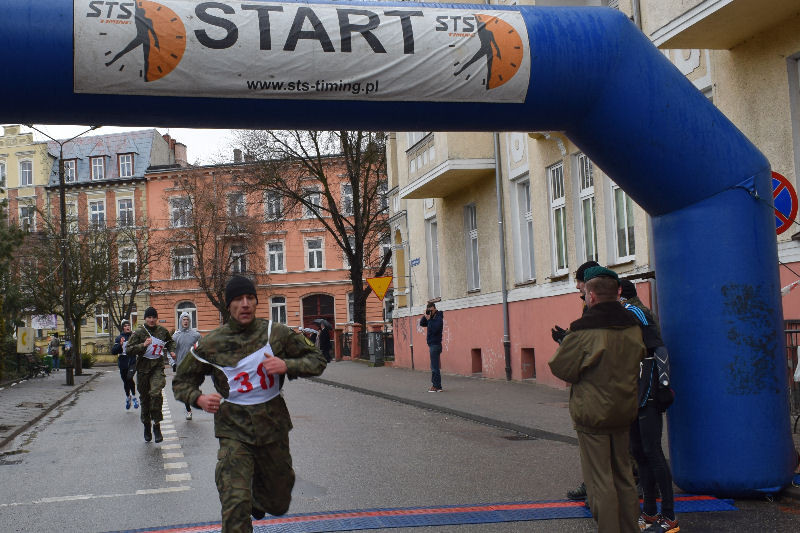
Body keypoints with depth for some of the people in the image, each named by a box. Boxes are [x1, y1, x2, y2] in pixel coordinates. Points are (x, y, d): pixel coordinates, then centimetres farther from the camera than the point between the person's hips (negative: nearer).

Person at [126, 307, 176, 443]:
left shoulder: (163, 331, 6)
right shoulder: (139, 332, -2)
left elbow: (170, 342, 27)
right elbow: (129, 349, -7)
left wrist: (171, 351, 9)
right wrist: (143, 345, -20)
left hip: (158, 367, 0)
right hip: (143, 368, 0)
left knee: (156, 393, -21)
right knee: (144, 398, 10)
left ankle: (157, 425, -13)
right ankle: (147, 426, 28)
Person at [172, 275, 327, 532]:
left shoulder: (276, 333, -3)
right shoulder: (210, 344, -4)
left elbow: (316, 361, 1)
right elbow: (181, 382, 7)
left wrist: (287, 365, -19)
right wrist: (199, 398, -15)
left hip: (273, 425, 2)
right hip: (234, 430, -2)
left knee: (278, 504, 18)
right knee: (235, 508, -17)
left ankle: (257, 498, 53)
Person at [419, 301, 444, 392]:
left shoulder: (438, 318, -13)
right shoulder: (432, 318, 15)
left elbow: (434, 329, -25)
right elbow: (422, 323, 14)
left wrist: (428, 319, -21)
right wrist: (425, 316, 0)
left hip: (435, 345, -10)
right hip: (432, 344, 10)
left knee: (435, 367, -10)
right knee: (435, 366, 11)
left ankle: (436, 386, -9)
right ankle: (437, 385, 15)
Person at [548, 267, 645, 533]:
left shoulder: (584, 331, -18)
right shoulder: (633, 327, 2)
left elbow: (559, 367, -10)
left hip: (592, 414, -6)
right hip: (625, 412, 6)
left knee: (600, 480, 0)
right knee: (624, 476, 18)